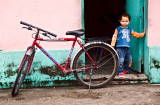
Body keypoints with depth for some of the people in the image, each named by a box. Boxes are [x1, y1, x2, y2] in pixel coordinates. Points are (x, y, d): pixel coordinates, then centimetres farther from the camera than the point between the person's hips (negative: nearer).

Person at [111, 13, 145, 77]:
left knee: (128, 60, 10)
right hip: (120, 48, -5)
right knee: (120, 60, -12)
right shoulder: (118, 29, 3)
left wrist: (143, 34, 20)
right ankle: (120, 72, -3)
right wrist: (112, 45, -9)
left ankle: (125, 70, 28)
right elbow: (114, 37, 0)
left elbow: (136, 35, 26)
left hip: (127, 48, 5)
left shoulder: (130, 30, 16)